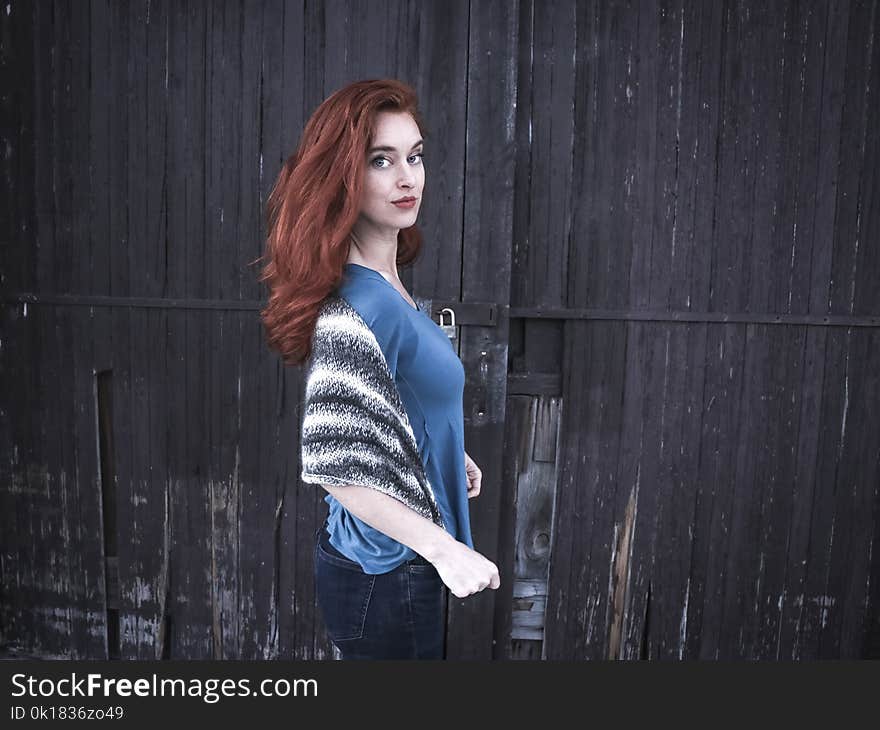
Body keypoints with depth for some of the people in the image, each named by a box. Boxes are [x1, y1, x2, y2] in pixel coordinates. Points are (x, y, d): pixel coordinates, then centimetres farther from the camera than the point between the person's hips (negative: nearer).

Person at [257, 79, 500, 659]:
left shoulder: (384, 285, 2)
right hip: (385, 575, -9)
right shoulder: (357, 308, -26)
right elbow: (334, 464, -26)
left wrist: (452, 454, 15)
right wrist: (446, 550, -22)